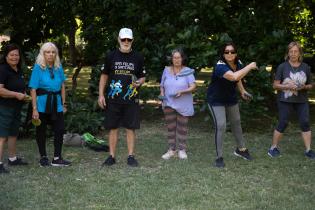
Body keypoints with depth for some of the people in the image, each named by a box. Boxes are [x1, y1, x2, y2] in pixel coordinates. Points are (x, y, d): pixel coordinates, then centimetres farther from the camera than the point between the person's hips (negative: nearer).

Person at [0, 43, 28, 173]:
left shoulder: (19, 71, 13)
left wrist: (24, 94, 9)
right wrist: (16, 94, -19)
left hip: (16, 108, 9)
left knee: (14, 134, 17)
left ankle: (13, 159, 29)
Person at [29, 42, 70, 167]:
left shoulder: (58, 67, 4)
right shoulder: (38, 67, -9)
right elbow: (33, 89, -12)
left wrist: (63, 104, 9)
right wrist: (34, 109, -16)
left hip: (56, 103, 4)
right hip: (42, 103, -4)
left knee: (60, 130, 1)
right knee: (41, 131, 9)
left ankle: (57, 158, 11)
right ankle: (43, 157, 22)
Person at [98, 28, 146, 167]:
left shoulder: (137, 58, 6)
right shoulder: (111, 56, 4)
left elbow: (143, 77, 13)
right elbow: (104, 76, 9)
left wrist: (139, 82, -11)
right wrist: (101, 95, 1)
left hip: (131, 99, 0)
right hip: (113, 99, 0)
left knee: (131, 128, 1)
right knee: (113, 128, 4)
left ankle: (131, 156, 10)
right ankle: (111, 156, 12)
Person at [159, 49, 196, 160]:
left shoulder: (187, 71, -5)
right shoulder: (166, 70, 6)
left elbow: (193, 86, -12)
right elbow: (162, 85, 14)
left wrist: (182, 92, -26)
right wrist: (162, 94, -4)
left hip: (183, 105, -2)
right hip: (169, 104, 2)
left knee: (182, 128, 5)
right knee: (170, 127, 5)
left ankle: (182, 150, 14)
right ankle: (171, 150, 12)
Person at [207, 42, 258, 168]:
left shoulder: (238, 63, -8)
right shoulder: (220, 66, -32)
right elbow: (234, 76, -49)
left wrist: (242, 91, 6)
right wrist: (250, 67, -38)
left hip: (231, 98, 8)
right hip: (216, 100, -7)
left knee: (236, 122, 20)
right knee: (220, 126, -16)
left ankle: (241, 149, 41)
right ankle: (219, 157, -2)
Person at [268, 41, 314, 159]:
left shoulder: (306, 67, 4)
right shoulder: (282, 67, -4)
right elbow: (275, 85, -3)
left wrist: (304, 87, -11)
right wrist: (287, 86, -19)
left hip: (302, 101, 3)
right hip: (285, 101, -3)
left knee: (305, 123, -2)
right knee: (282, 124, 0)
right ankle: (273, 148, 12)